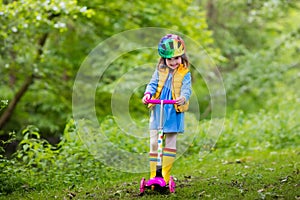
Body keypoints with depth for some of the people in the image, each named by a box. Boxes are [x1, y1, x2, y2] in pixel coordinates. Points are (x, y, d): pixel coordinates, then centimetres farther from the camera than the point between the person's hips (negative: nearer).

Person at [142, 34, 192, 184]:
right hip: (158, 111, 2)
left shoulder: (185, 74, -1)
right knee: (154, 143, 2)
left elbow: (186, 89, -12)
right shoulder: (160, 71, 6)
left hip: (174, 113, -2)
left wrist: (183, 98, -35)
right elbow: (153, 84, 0)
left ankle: (165, 175, 11)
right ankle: (154, 175, 8)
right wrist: (148, 94, -22)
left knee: (170, 143, 4)